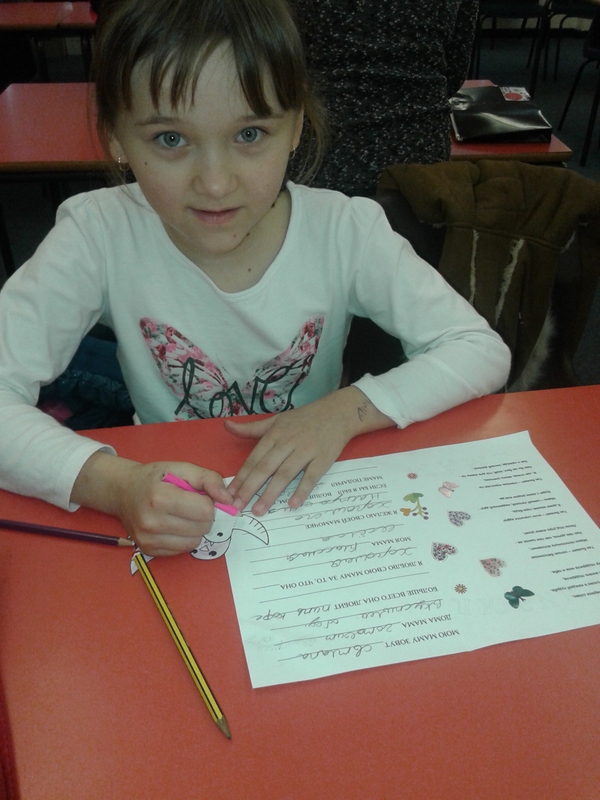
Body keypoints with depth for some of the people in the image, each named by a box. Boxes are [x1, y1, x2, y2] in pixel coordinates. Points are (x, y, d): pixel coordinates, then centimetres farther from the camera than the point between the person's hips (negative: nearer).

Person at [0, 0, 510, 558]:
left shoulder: (344, 232, -15)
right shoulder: (100, 236, -17)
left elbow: (484, 352, -11)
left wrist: (347, 409, -25)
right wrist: (112, 484, -38)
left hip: (315, 501, 0)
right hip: (168, 513, 1)